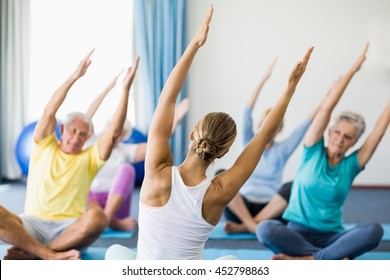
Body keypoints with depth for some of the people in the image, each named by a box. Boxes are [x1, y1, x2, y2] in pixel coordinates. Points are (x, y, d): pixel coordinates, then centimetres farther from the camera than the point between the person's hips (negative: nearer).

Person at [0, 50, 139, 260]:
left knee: (96, 217, -35)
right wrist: (74, 77, -6)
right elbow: (48, 112, 1)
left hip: (69, 229, 0)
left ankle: (31, 253, -27)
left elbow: (114, 132, 1)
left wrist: (125, 89, -5)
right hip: (32, 224, 0)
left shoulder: (89, 158, 15)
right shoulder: (45, 147, 15)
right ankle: (50, 255, -35)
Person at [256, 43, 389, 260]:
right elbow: (326, 108, -6)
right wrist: (353, 69, -8)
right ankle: (335, 260, -31)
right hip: (298, 234, -2)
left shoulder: (351, 165, 6)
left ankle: (306, 260, -32)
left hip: (331, 238, 2)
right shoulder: (313, 152, 2)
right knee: (265, 229, -36)